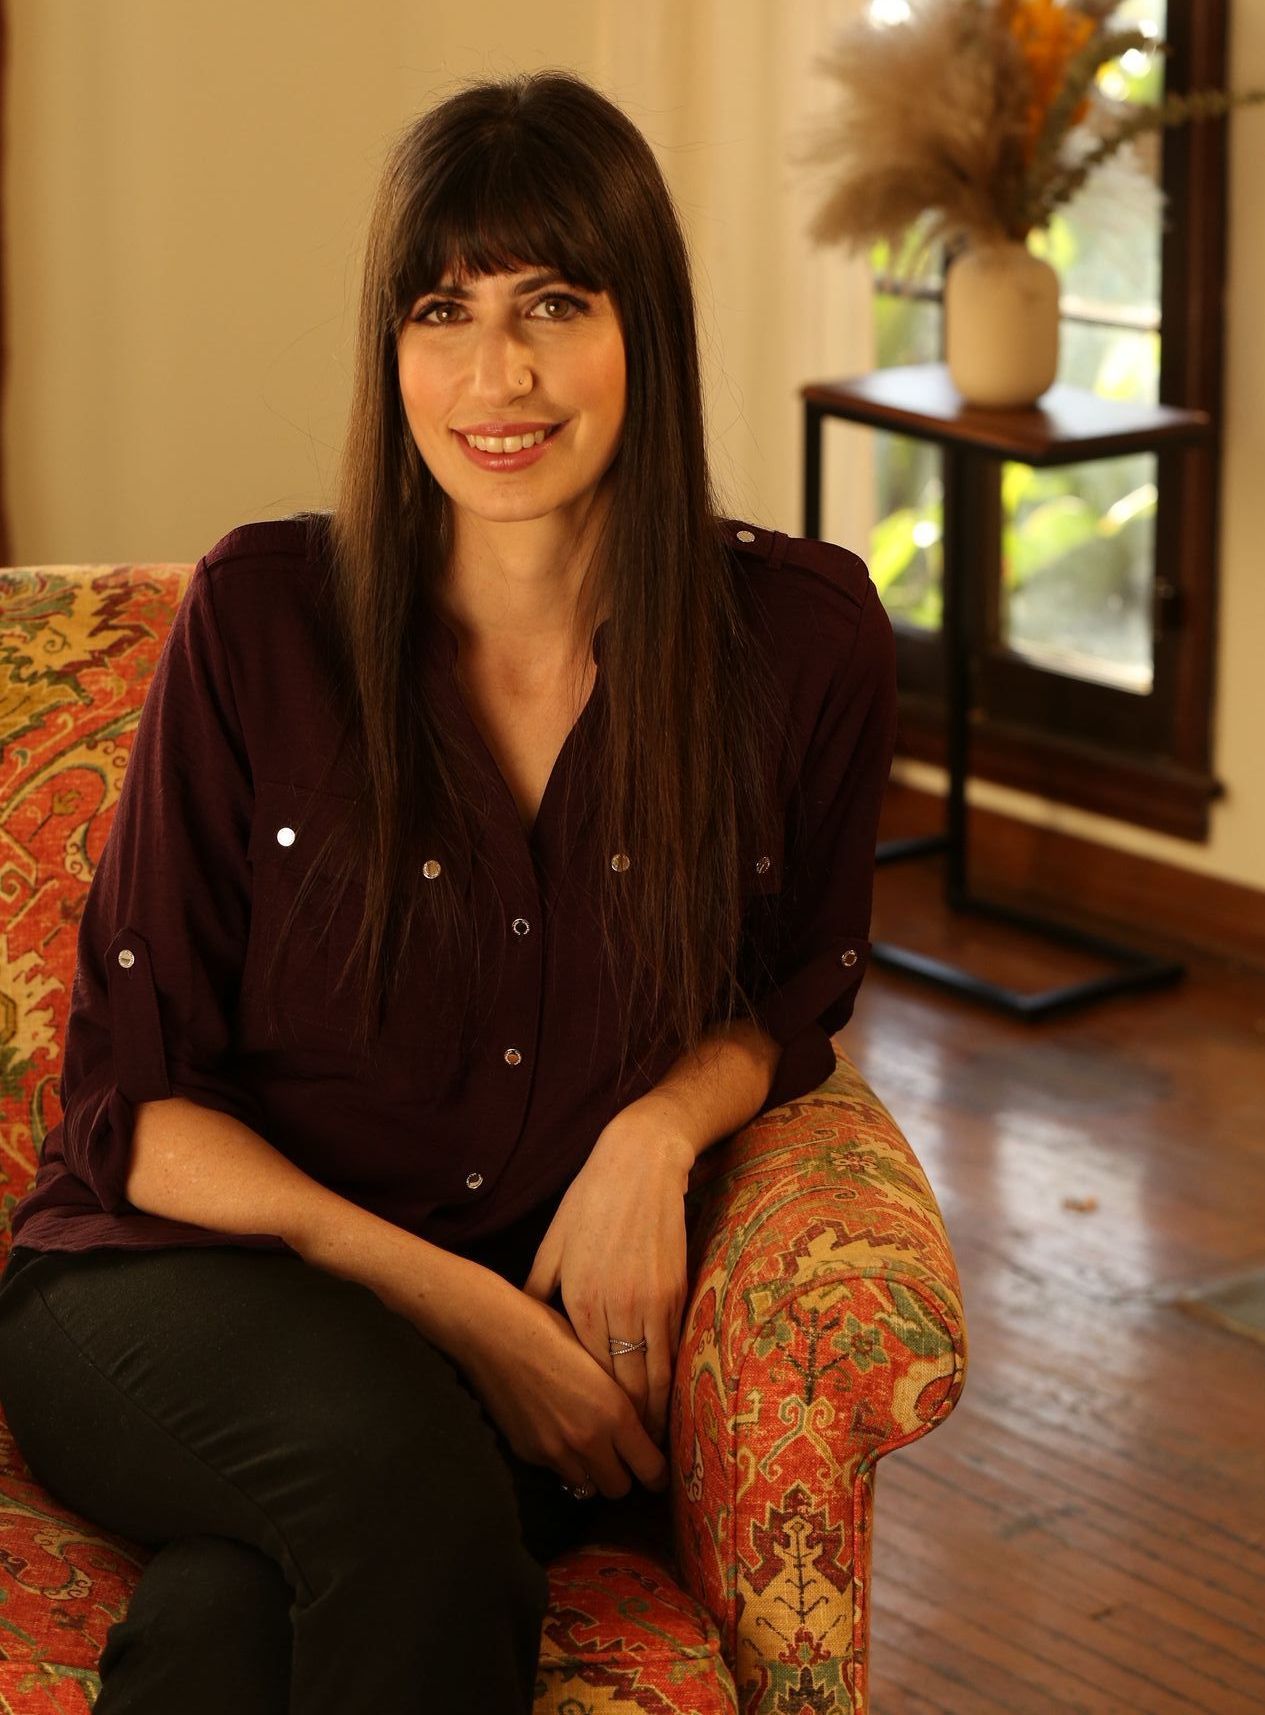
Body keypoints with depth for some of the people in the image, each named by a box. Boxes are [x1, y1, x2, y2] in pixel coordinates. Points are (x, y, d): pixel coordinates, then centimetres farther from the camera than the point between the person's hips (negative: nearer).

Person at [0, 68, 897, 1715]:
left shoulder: (801, 636, -2)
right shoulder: (263, 618, -7)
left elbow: (800, 989, 16)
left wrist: (657, 1131, -7)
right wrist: (447, 1299, -15)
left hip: (551, 1304, 0)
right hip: (178, 1287, 0)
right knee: (387, 1448, -37)